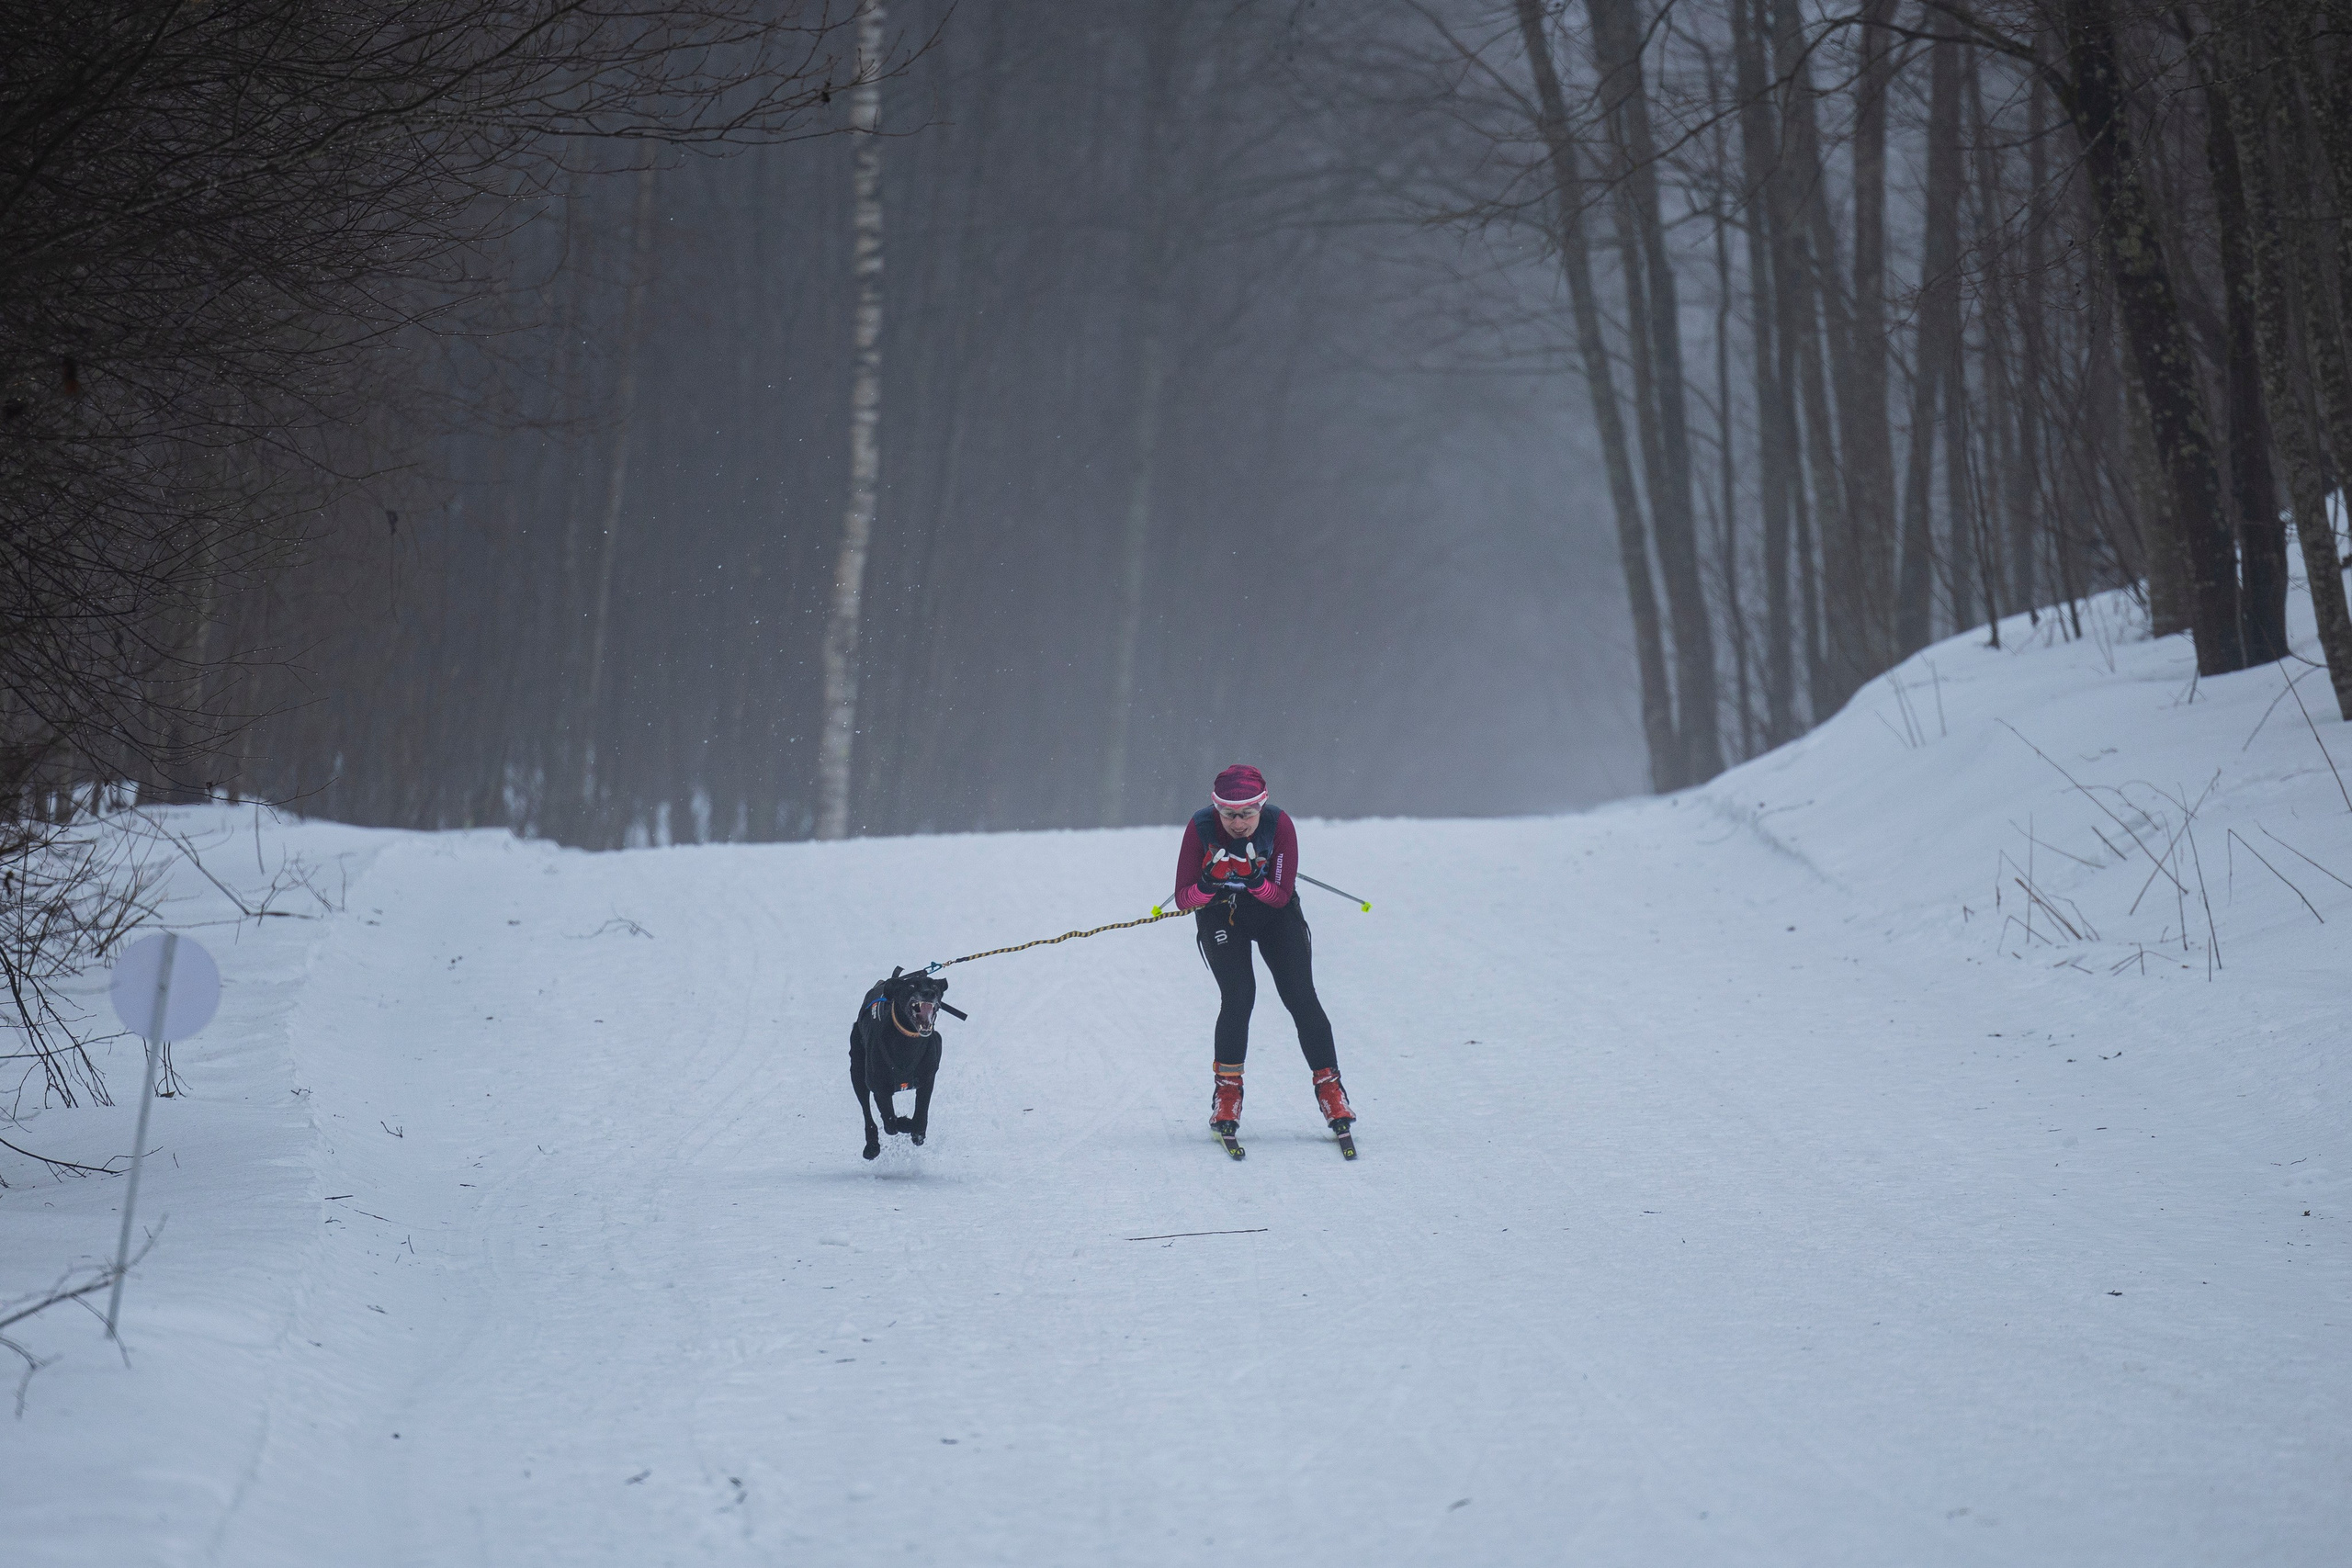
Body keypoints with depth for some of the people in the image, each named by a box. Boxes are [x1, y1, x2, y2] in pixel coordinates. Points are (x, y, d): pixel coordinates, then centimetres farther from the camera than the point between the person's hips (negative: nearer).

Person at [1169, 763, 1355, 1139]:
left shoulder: (1278, 824, -23)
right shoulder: (1201, 827, -22)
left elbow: (1283, 894, -19)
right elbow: (1183, 898, -19)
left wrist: (1256, 883, -39)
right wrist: (1208, 887, -40)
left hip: (1275, 913, 1)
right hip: (1221, 915, -1)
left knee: (1301, 998, -10)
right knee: (1238, 995, -19)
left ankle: (1330, 1090, -1)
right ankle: (1227, 1092, -5)